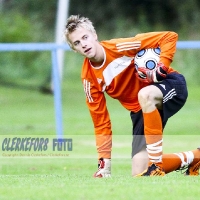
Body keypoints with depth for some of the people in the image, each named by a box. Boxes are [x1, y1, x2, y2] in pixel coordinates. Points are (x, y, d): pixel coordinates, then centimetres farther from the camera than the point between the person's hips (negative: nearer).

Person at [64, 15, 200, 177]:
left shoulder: (119, 47, -20)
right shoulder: (89, 78, -5)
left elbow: (170, 37, -17)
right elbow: (101, 121, 1)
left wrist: (161, 67, -28)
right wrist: (105, 163, -1)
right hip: (141, 111, 6)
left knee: (144, 95, -41)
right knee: (139, 173, -7)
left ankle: (156, 165, -32)